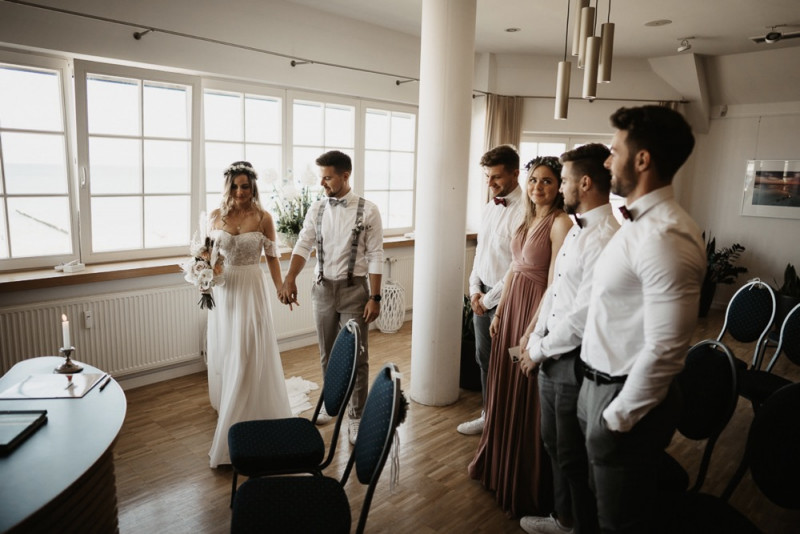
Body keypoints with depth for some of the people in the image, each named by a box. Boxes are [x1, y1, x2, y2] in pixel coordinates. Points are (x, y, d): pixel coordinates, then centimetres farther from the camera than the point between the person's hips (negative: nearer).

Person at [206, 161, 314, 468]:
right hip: (222, 290, 3)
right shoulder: (216, 216, 2)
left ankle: (247, 415, 12)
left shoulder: (263, 218, -4)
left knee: (248, 356, -2)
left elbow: (272, 257, 0)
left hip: (251, 290, -3)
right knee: (223, 351, 15)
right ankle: (225, 403, 39)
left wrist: (281, 288, -10)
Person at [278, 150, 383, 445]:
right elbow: (303, 245, -7)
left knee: (357, 357, 3)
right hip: (323, 288, 4)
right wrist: (290, 279, -23)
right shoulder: (316, 209, 2)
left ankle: (356, 417, 18)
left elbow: (375, 256, -9)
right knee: (327, 354, 17)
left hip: (354, 289, -4)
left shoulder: (367, 210, -8)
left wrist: (375, 297, -12)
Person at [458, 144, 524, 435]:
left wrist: (490, 298, -12)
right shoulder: (489, 207, 9)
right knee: (484, 358, 17)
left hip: (504, 298, -8)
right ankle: (487, 415, 34)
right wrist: (475, 289, 5)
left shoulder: (524, 211, -18)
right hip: (482, 294, 8)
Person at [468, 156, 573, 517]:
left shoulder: (560, 223, -15)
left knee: (528, 398, 5)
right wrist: (499, 312, 13)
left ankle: (526, 486, 27)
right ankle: (498, 463, 41)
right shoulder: (527, 219, 11)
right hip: (511, 305, 8)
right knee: (504, 389, 19)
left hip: (537, 310, -8)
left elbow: (555, 284, -19)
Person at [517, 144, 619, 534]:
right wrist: (536, 334, 6)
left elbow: (584, 315, -25)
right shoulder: (577, 229, 9)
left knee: (574, 457, 10)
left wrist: (540, 350, -13)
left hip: (576, 362, -9)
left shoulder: (605, 238, -23)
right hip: (552, 356, 9)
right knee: (554, 444, 24)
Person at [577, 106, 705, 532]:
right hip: (603, 384, 9)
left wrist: (618, 417, -18)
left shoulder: (665, 237, -26)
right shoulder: (639, 222, 6)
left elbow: (664, 350, -26)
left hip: (627, 398, -9)